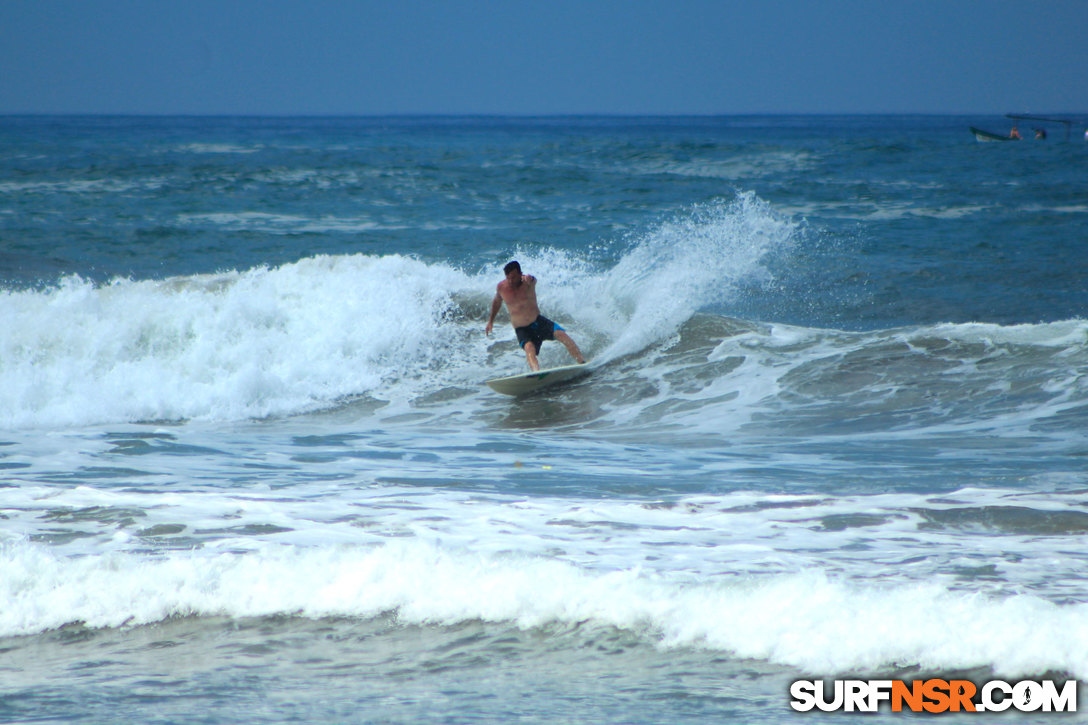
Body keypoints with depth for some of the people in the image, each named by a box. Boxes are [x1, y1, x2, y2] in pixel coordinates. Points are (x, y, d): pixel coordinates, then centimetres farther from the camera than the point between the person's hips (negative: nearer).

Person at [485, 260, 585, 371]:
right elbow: (497, 301, 20)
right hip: (522, 330, -1)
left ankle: (583, 363, -12)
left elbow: (531, 280, -38)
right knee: (529, 348, -32)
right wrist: (491, 321, 29)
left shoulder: (528, 282, -11)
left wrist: (529, 279, -64)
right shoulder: (501, 287, -3)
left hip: (539, 321, 1)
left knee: (562, 335, -21)